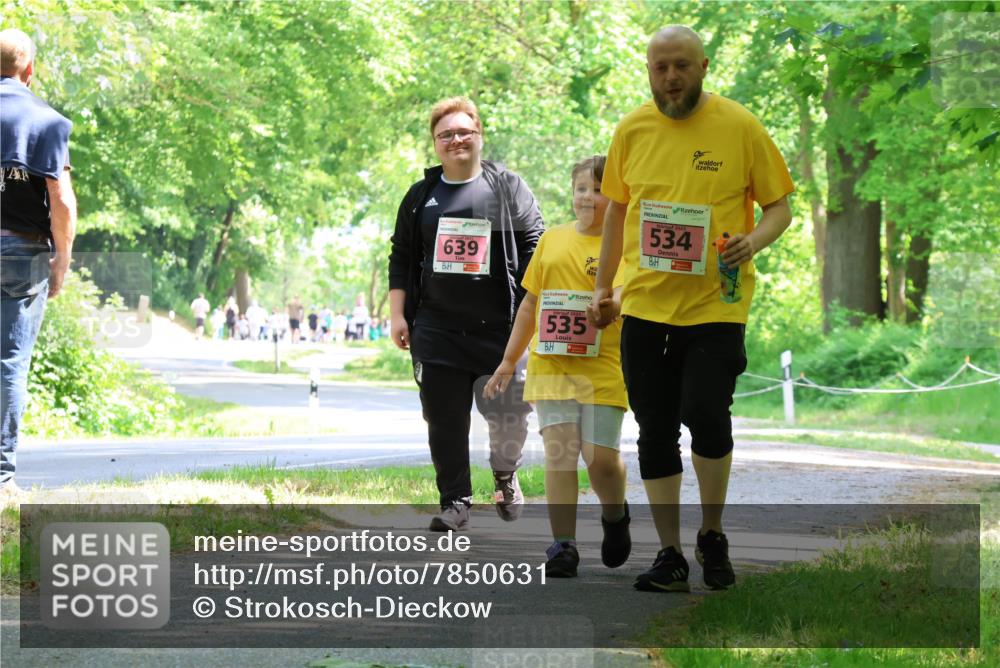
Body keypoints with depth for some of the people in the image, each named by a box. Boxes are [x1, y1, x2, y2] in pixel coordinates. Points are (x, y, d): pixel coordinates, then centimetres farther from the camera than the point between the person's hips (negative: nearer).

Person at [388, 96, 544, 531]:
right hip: (437, 328, 2)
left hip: (500, 327, -2)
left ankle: (505, 475, 26)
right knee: (445, 421, -1)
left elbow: (534, 247, 4)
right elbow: (401, 258, 17)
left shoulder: (508, 188, 6)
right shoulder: (422, 196, 14)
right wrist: (397, 314, 8)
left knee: (509, 413, -3)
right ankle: (455, 503, 8)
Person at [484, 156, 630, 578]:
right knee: (559, 450, -8)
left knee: (600, 456, -6)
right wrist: (509, 361, 24)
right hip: (550, 365, 3)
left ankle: (615, 515, 25)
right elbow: (531, 304, 21)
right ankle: (563, 544, -6)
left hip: (603, 368, -3)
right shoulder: (552, 240, 14)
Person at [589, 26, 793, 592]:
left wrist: (753, 241, -18)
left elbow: (780, 206, 2)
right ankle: (670, 556, 16)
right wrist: (604, 287, 19)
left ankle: (713, 536, 10)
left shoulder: (740, 127, -3)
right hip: (645, 305, 4)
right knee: (655, 431, 5)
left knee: (706, 414, -15)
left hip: (715, 305, -4)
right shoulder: (632, 130, 7)